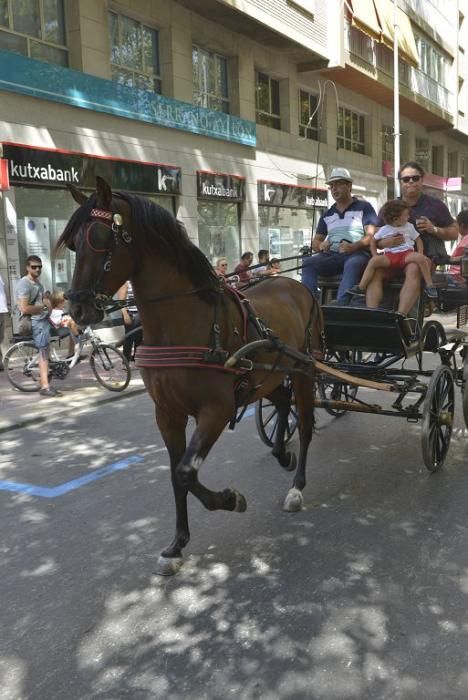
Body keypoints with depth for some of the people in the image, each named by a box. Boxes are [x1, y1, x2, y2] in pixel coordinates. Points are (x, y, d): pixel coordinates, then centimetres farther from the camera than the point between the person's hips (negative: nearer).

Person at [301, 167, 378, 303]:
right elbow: (315, 242, 22)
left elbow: (371, 235, -1)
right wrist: (321, 245, -4)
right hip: (331, 255, 4)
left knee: (352, 263, -39)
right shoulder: (327, 215, 26)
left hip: (358, 253, -4)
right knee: (308, 262, -25)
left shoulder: (363, 207, 12)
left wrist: (353, 246, -21)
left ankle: (340, 306, -51)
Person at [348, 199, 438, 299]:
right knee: (374, 261, -28)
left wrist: (420, 255, 1)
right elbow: (373, 241, 18)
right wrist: (375, 256, 3)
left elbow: (418, 239, 17)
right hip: (389, 256, 0)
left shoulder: (409, 226, 12)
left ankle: (429, 285, -22)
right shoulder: (384, 230, 9)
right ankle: (361, 288, -25)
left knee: (420, 258, -32)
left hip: (407, 254, 0)